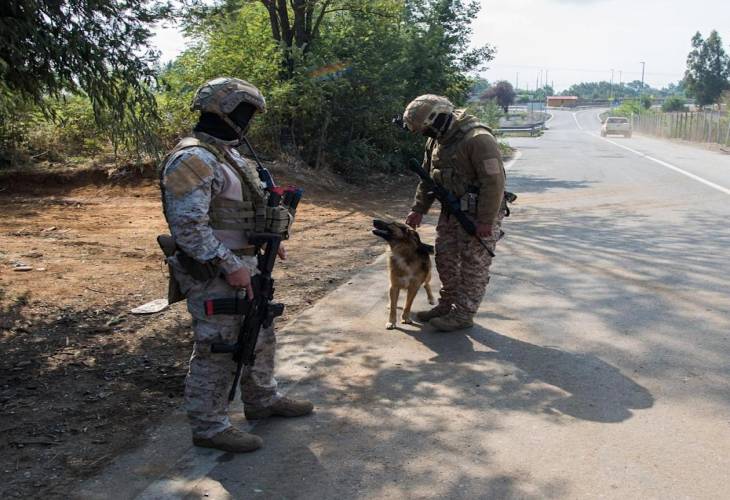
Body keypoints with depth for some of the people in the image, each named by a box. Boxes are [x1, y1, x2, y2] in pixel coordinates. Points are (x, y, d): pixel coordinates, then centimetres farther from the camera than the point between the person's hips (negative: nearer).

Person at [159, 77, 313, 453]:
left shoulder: (227, 155, 13)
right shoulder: (192, 159, -20)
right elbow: (188, 226, -27)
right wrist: (230, 265, -25)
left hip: (242, 266, 10)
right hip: (214, 276, -10)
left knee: (260, 338, 21)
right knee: (217, 352, 1)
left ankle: (262, 401, 38)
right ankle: (209, 427, 16)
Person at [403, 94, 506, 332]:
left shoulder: (478, 139, -24)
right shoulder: (436, 139, 5)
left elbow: (494, 181, -25)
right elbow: (428, 176, 15)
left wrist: (486, 221, -24)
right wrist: (419, 209, 11)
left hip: (478, 214, -9)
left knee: (474, 265, 0)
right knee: (445, 258, 15)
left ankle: (464, 314, 9)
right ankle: (447, 305, 29)